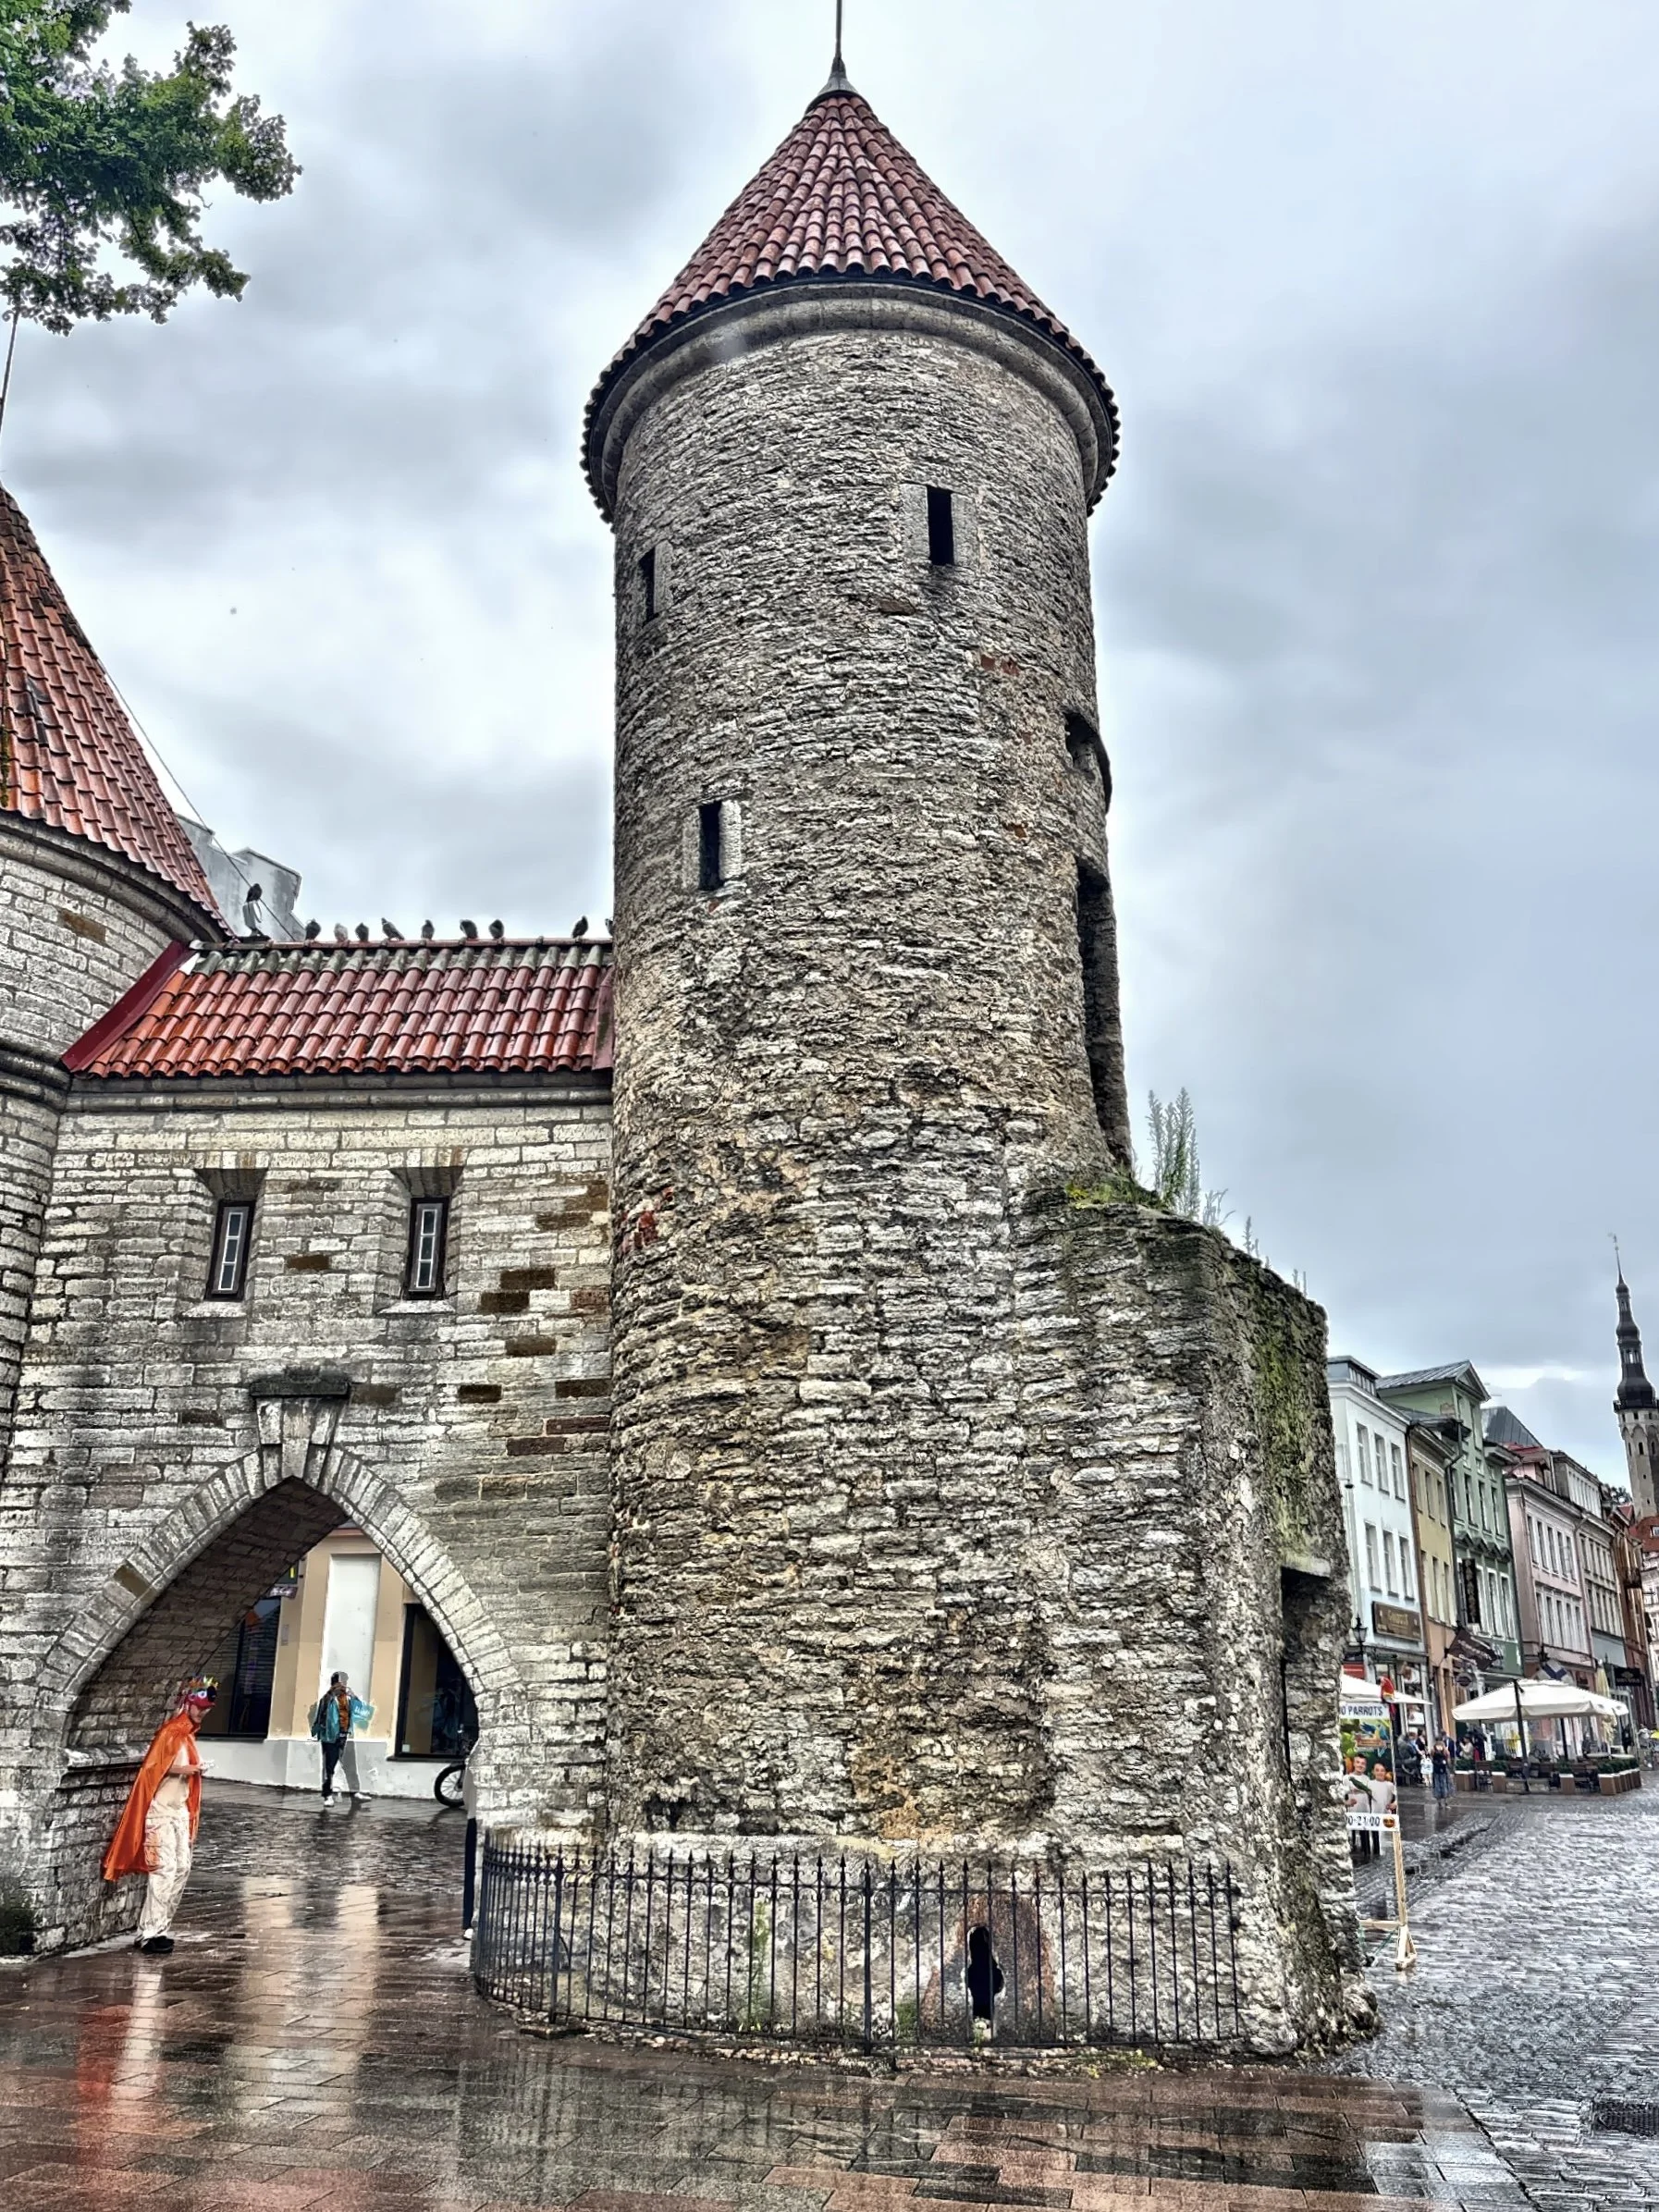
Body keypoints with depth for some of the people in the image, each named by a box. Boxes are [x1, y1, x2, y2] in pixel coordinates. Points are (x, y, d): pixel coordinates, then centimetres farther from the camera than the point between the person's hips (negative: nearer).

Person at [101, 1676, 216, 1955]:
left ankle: (161, 1927, 11)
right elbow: (150, 1768, -17)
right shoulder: (169, 1732, -13)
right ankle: (149, 1933, -6)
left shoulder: (188, 1734, 11)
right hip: (161, 1809, -8)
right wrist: (182, 1770, -23)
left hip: (181, 1809, 8)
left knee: (183, 1867, 5)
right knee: (165, 1868, -11)